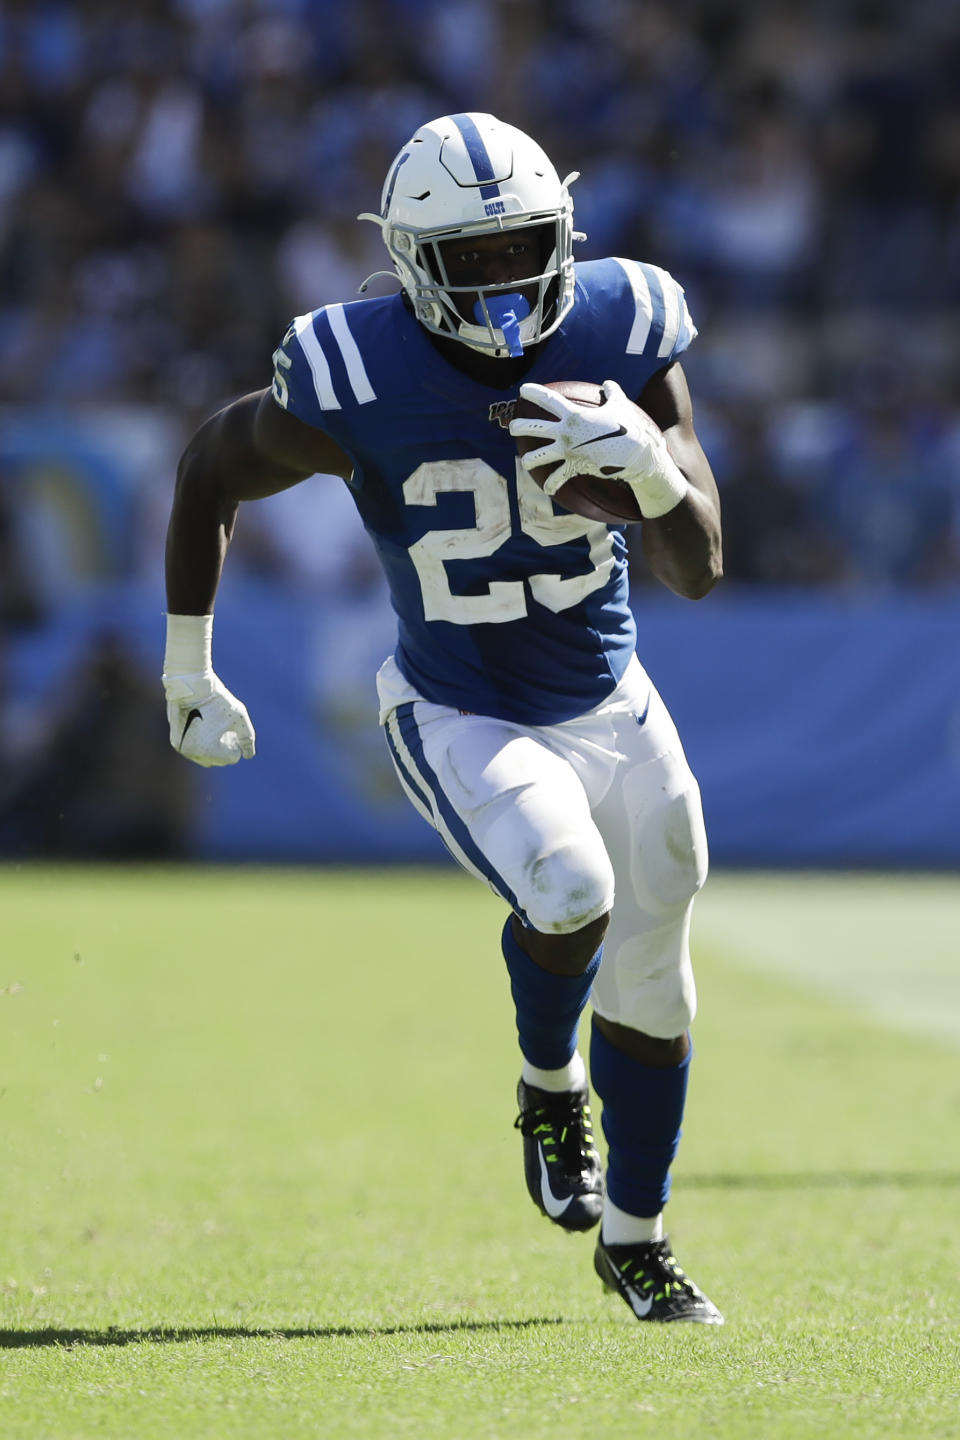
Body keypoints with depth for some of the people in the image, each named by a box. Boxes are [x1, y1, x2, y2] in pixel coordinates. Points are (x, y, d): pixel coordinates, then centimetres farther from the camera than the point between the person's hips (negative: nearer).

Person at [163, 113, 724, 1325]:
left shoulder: (621, 332, -15)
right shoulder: (358, 383, -24)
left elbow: (698, 569, -12)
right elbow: (212, 467, -4)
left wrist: (648, 461, -33)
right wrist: (188, 665, 2)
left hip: (613, 710, 4)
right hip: (462, 723, -4)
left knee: (651, 982, 13)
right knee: (570, 894, -31)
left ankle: (634, 1239, 37)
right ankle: (549, 1089, 3)